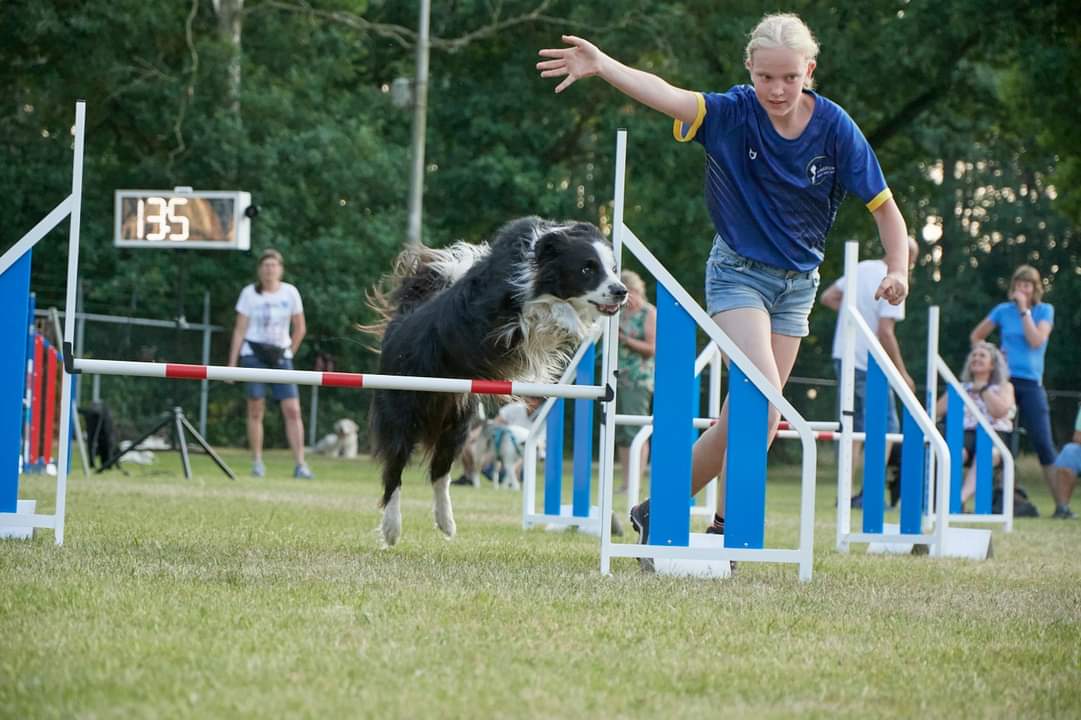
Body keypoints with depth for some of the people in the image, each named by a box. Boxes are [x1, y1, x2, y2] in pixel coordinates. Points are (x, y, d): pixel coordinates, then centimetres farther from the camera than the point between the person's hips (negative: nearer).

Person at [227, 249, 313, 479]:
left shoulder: (290, 293, 3)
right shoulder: (249, 294, -1)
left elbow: (300, 328, 13)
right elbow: (239, 330, 0)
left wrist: (289, 352, 10)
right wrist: (232, 363, -5)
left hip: (281, 356, 2)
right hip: (254, 354, -1)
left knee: (293, 410, -8)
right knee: (256, 410, -4)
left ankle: (300, 464, -10)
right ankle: (257, 462, 4)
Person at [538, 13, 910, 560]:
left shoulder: (834, 127, -10)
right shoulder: (732, 114, -16)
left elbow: (883, 205, -3)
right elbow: (665, 95, -33)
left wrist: (897, 271, -18)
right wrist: (601, 64, -49)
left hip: (797, 283, 4)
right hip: (739, 272, -4)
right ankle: (726, 527, -13)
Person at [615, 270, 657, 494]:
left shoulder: (649, 313, -3)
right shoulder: (621, 312, 17)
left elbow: (652, 348, -10)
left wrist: (624, 339, -16)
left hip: (638, 380, -8)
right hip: (618, 378, 8)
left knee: (635, 431, -12)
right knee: (620, 433, 6)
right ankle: (626, 482, 9)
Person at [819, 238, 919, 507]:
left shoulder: (862, 268, 6)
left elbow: (827, 298, 12)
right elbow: (885, 333, -20)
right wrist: (902, 373, -13)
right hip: (868, 364, -7)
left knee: (852, 427, 13)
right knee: (886, 427, 2)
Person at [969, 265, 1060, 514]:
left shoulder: (1044, 311, 3)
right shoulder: (1003, 311, 8)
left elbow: (1036, 341, -12)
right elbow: (976, 336, 18)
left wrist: (1024, 309, -10)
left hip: (1030, 384, -2)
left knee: (1043, 444, -8)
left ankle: (1060, 503, -7)